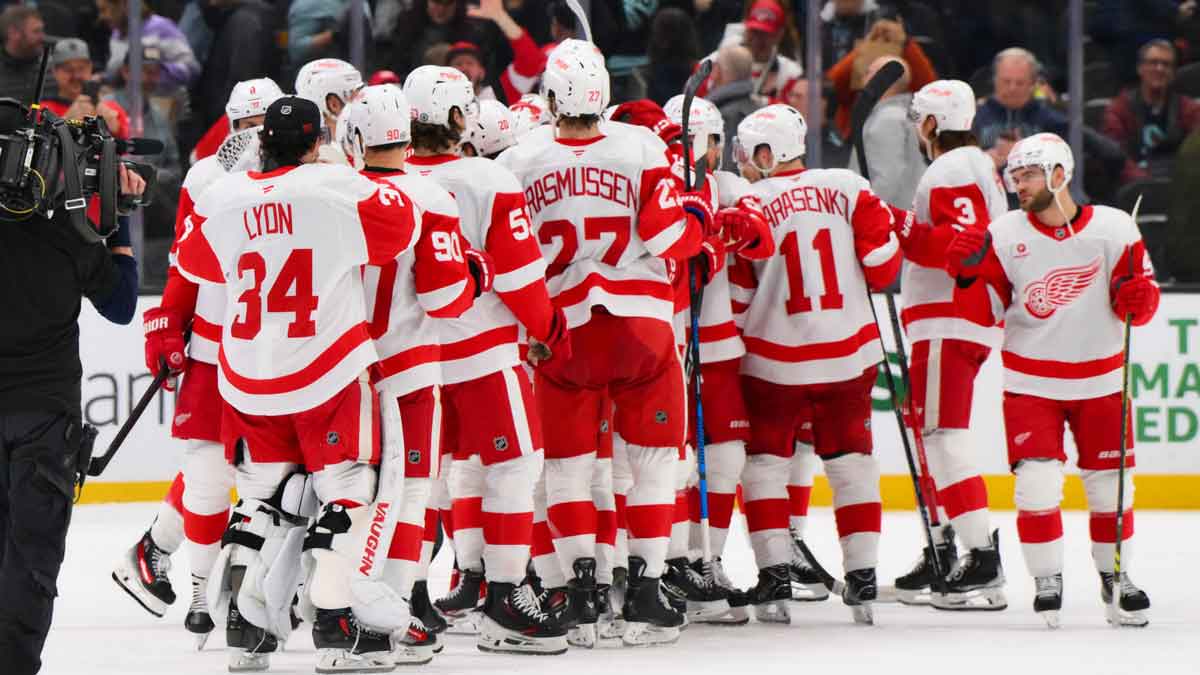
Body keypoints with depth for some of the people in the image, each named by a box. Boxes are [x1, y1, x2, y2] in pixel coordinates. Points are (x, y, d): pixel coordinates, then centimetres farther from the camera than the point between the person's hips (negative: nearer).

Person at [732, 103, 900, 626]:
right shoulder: (848, 188, -3)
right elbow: (882, 262, -3)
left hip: (775, 359, -2)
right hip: (849, 352, 2)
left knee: (766, 463, 10)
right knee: (851, 461, 12)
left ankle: (774, 577, 0)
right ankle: (863, 580, 7)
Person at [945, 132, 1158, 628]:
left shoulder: (1114, 229, -6)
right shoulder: (1005, 235, -4)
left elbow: (1141, 302, -1)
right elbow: (986, 311, 0)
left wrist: (1137, 299, -23)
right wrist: (970, 274, -17)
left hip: (1100, 381, 0)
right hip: (1030, 383, 0)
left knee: (1111, 485, 5)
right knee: (1036, 484, -10)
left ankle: (1114, 574, 24)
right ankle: (1047, 579, 4)